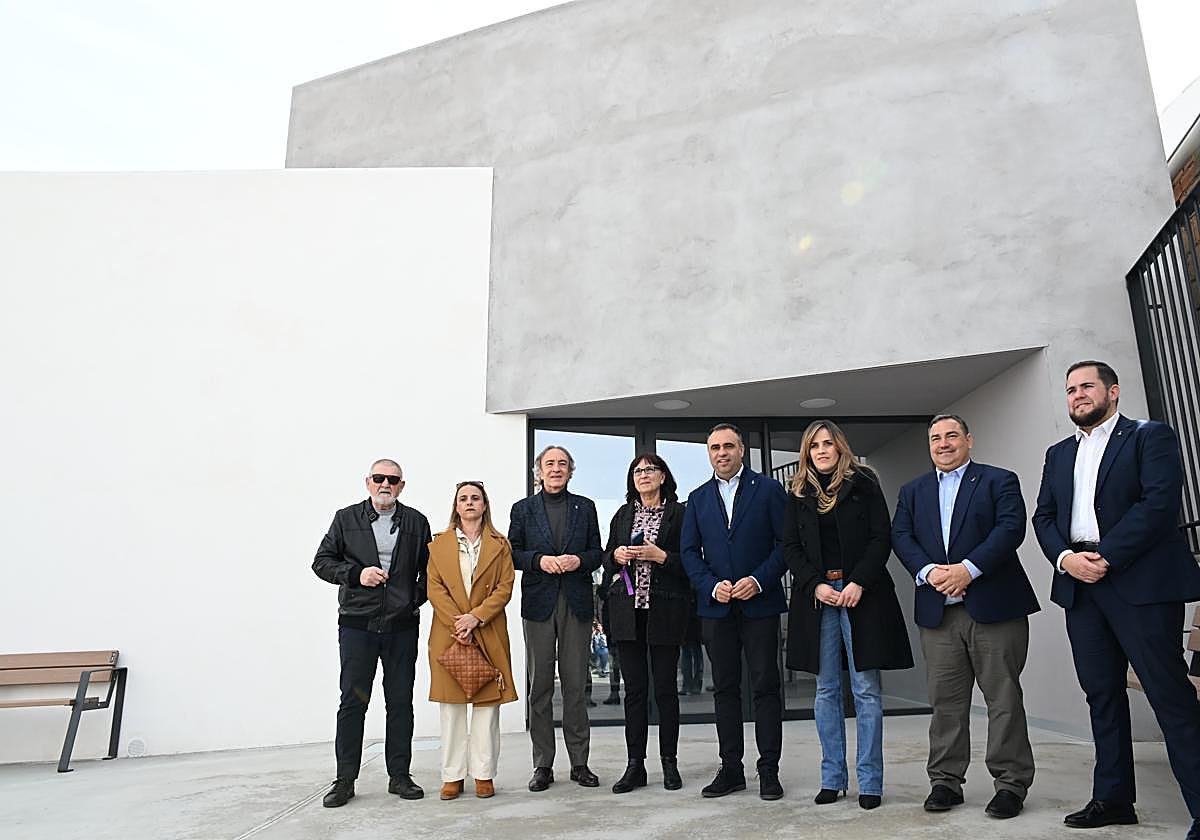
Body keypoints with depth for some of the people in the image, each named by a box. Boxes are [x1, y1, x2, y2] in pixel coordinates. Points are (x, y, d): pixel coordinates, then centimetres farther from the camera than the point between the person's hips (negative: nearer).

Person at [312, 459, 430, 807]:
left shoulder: (416, 521, 8)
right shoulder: (346, 518, 6)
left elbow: (429, 567, 14)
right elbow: (322, 561, 5)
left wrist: (416, 598, -1)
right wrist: (356, 574, -11)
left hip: (402, 625, 1)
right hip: (357, 624, -1)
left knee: (401, 702, 7)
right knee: (353, 701, 3)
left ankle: (399, 776, 19)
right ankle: (345, 780, 15)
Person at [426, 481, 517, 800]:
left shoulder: (500, 545, 9)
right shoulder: (439, 544, 10)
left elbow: (505, 588, 0)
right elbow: (434, 588, 1)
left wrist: (475, 617, -12)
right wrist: (457, 622, -11)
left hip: (488, 634, 0)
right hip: (448, 633, 0)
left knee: (487, 705, 1)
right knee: (451, 706, 4)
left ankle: (484, 774, 10)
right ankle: (452, 776, 12)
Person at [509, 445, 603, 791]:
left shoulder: (585, 507, 12)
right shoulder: (523, 509, 9)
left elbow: (596, 552, 10)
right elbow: (512, 553, 5)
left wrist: (579, 560, -11)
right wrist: (539, 559, -13)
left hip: (576, 603, 1)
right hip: (539, 603, 0)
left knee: (576, 685, 5)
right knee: (539, 686, 3)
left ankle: (579, 762, 15)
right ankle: (542, 765, 13)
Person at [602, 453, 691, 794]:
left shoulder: (679, 513, 2)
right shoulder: (623, 514, 16)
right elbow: (606, 557, 18)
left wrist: (660, 556, -14)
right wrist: (618, 555, -3)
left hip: (665, 610, -3)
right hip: (627, 609, 4)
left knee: (664, 686, 1)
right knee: (634, 687, 6)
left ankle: (669, 762, 14)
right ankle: (635, 764, 12)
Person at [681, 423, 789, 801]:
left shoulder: (768, 489, 2)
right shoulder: (698, 498, 12)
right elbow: (689, 551, 8)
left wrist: (759, 580, -14)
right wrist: (712, 586, -7)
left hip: (760, 604, -3)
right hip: (716, 607, 3)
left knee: (765, 686, 2)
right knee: (724, 688, 9)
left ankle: (768, 769, 12)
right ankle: (731, 769, 18)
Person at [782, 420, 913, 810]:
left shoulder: (863, 483, 4)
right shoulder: (799, 493, 11)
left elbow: (882, 538, -2)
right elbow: (790, 547, 8)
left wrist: (859, 582, -12)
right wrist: (816, 585, -6)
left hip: (861, 594, -2)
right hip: (817, 595, 3)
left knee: (866, 690, 0)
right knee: (826, 690, 7)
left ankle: (870, 782, 8)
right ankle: (832, 778, 15)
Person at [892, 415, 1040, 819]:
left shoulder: (999, 481, 5)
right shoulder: (913, 491, 17)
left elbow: (1011, 528, -9)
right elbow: (900, 536, 6)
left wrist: (969, 568, -18)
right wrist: (928, 571, -11)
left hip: (994, 605, -3)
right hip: (937, 611, 3)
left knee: (1003, 697, 2)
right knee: (945, 701, 7)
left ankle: (1011, 783, 13)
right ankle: (946, 781, 16)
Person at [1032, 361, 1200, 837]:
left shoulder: (1150, 437, 1)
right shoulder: (1058, 454, 19)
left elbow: (1161, 503, -12)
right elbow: (1043, 517, 13)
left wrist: (1107, 557, -16)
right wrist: (1066, 558, -6)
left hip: (1140, 581, -6)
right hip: (1079, 585, 6)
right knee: (1101, 694, 11)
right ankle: (1113, 798, 20)